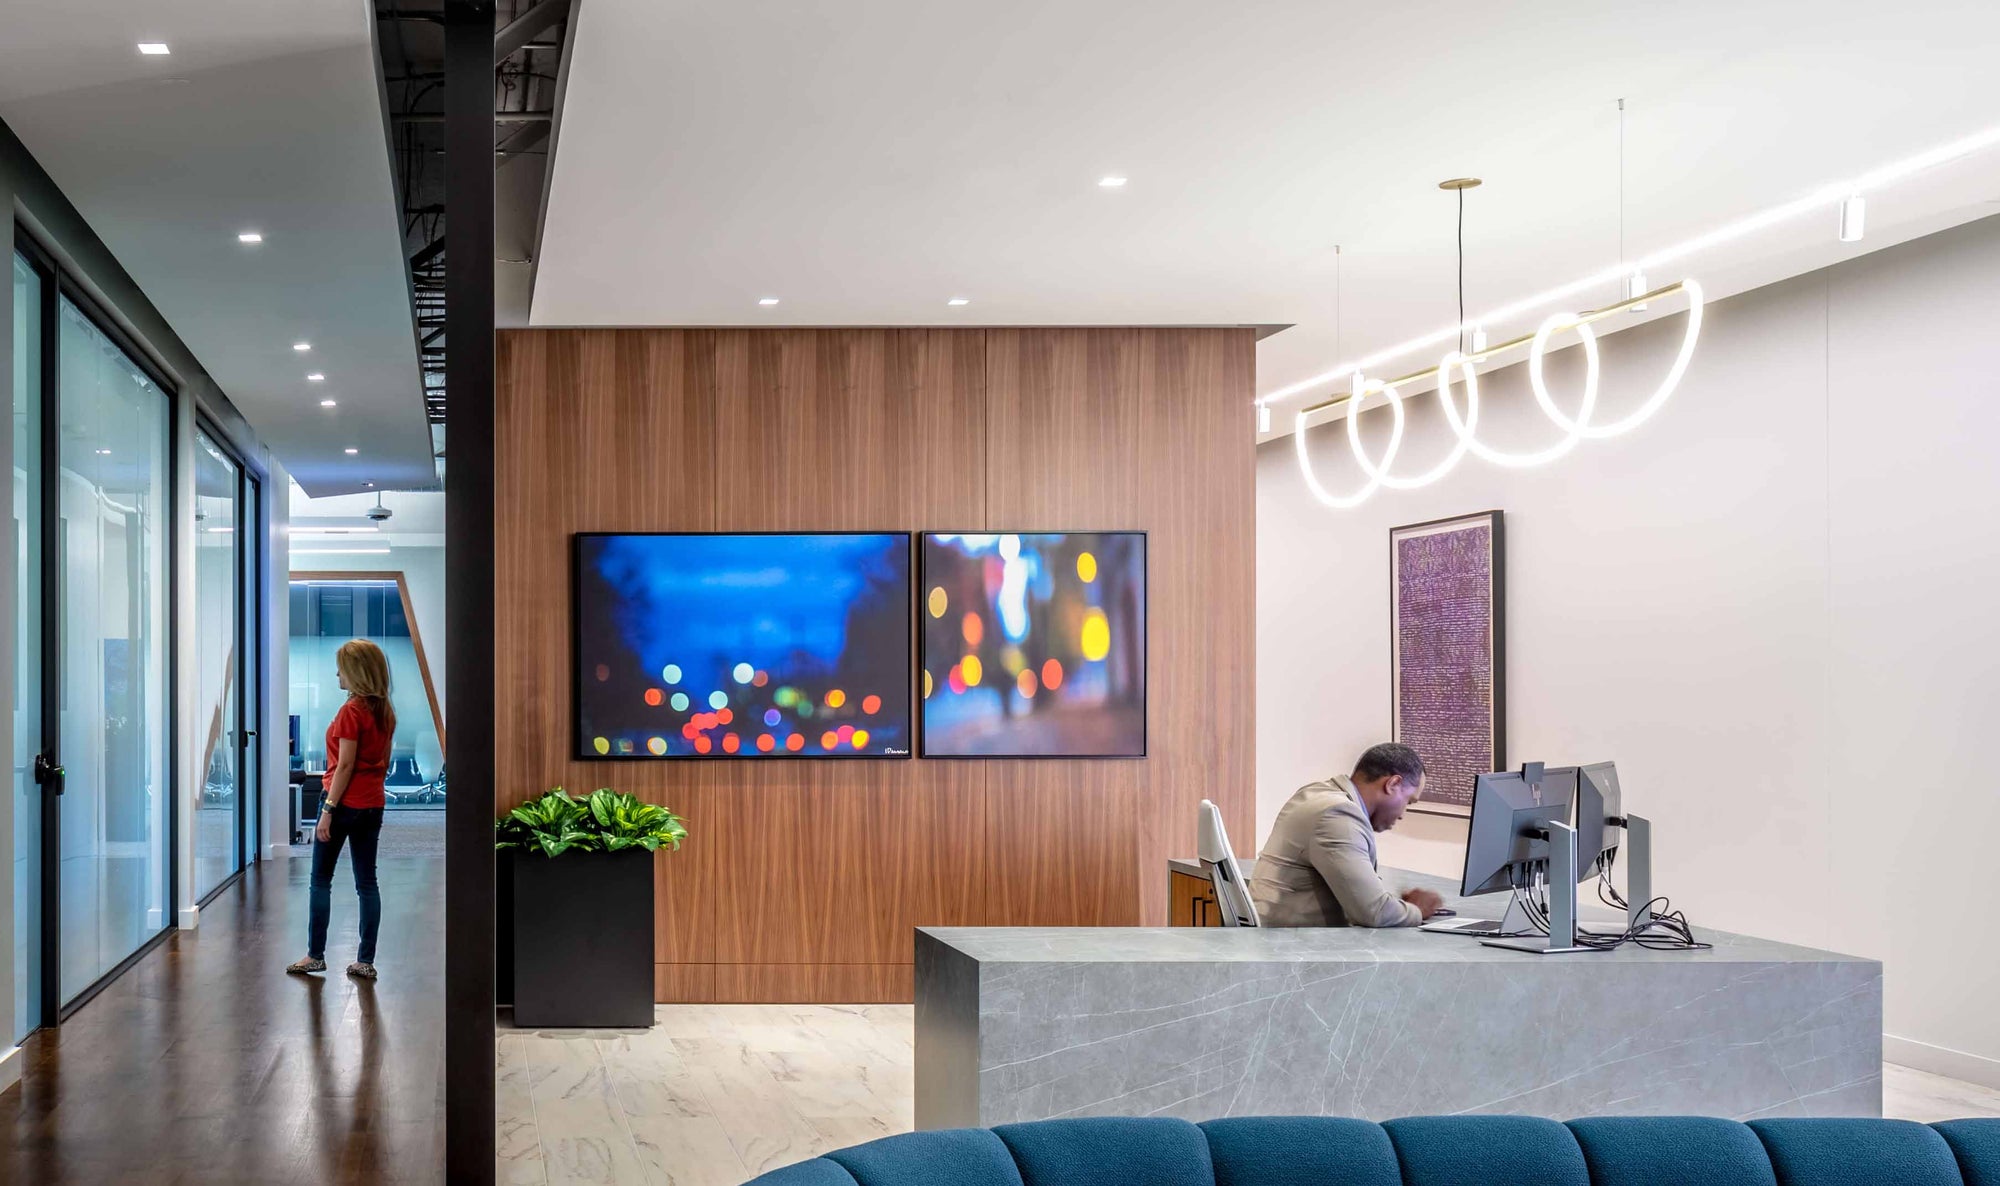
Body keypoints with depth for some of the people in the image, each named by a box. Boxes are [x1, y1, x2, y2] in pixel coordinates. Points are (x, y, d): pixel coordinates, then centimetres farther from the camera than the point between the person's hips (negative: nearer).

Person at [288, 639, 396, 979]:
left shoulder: (351, 711, -15)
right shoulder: (385, 712, 8)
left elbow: (345, 765, -17)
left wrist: (328, 810, -16)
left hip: (345, 802, -7)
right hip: (373, 804, 7)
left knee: (321, 879, 6)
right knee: (367, 882, 7)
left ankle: (315, 955, 10)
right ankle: (365, 961, 7)